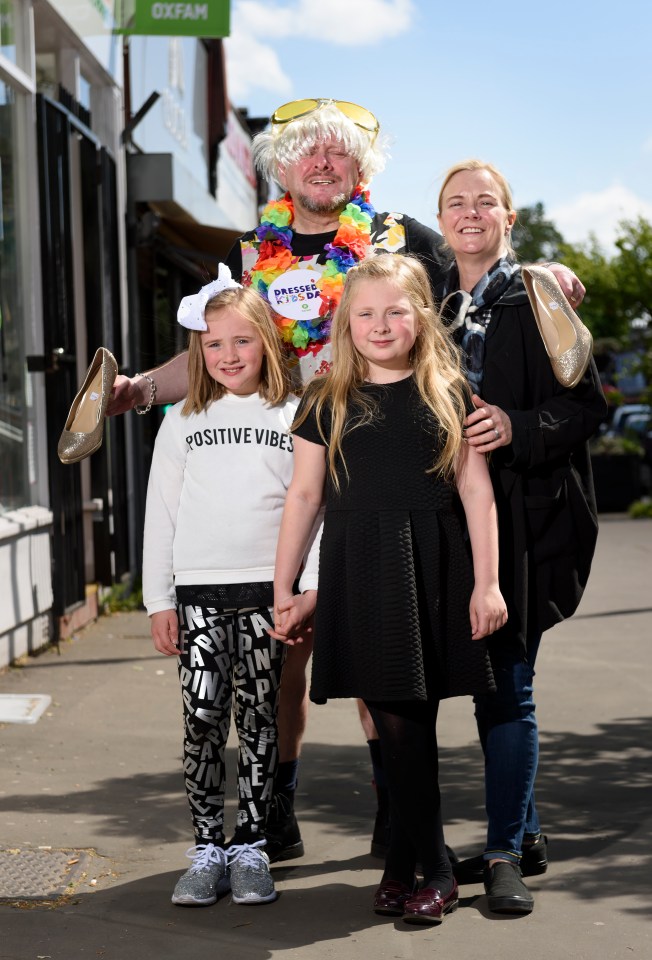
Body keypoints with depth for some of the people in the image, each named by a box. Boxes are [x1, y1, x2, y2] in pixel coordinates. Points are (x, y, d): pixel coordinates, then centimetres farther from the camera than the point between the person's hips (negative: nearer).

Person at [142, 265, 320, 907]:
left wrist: (313, 587, -4)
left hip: (268, 589, -1)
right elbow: (160, 514, 10)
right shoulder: (183, 422, 10)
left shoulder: (295, 417, 6)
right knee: (202, 722, -3)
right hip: (199, 593, 1)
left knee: (259, 720, 3)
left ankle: (251, 848, 12)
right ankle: (207, 849, 6)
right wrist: (158, 600, 5)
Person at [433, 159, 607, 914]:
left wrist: (518, 427, -21)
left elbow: (586, 403, -7)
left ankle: (505, 853, 2)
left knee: (506, 683, -5)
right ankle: (522, 834, 24)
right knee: (487, 681, 10)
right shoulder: (432, 300, 13)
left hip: (523, 513, -5)